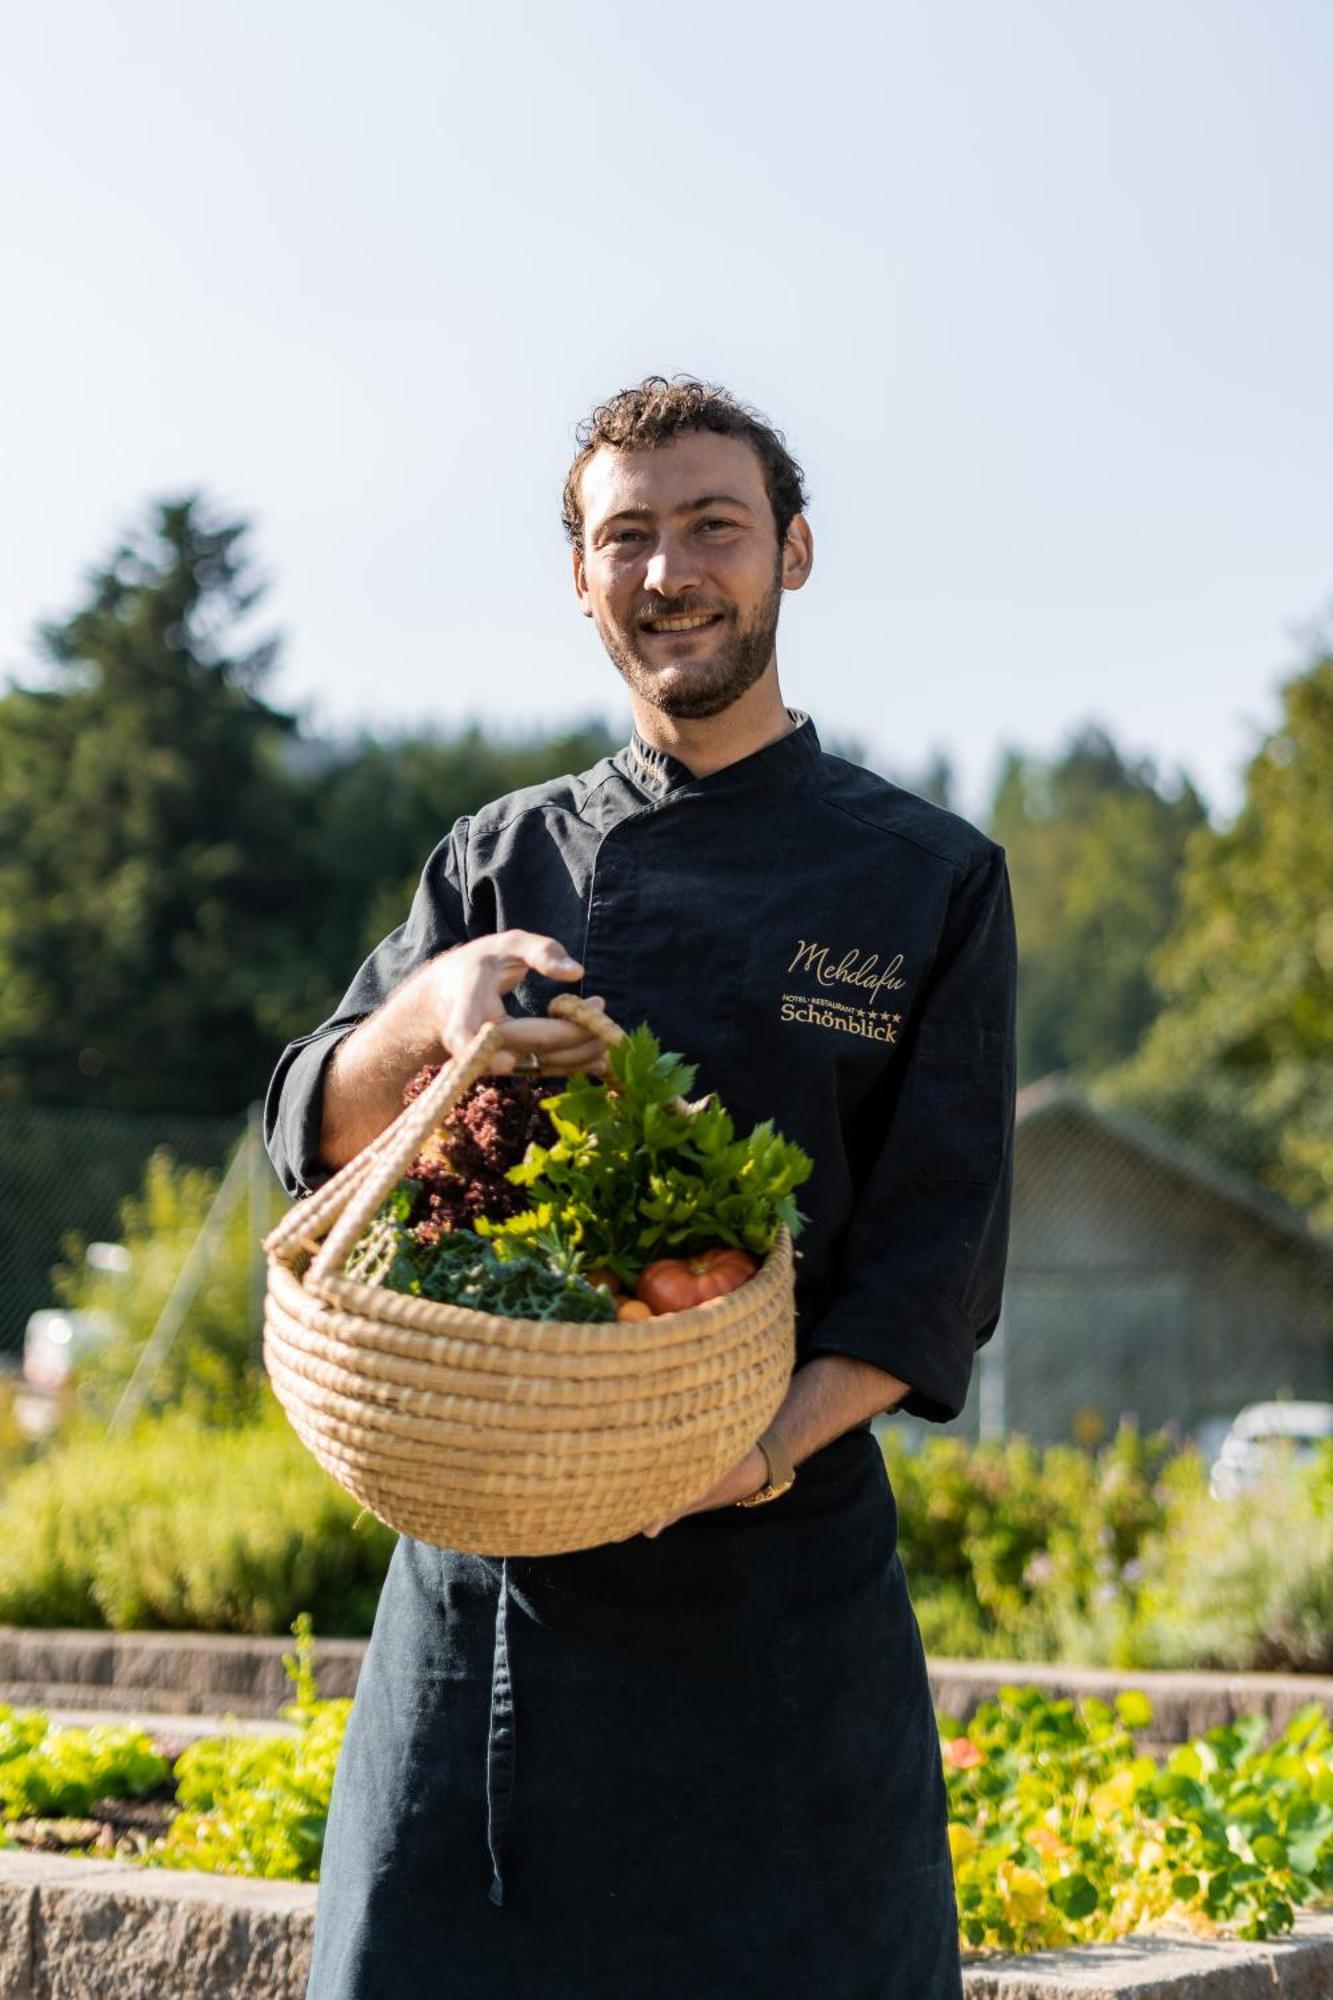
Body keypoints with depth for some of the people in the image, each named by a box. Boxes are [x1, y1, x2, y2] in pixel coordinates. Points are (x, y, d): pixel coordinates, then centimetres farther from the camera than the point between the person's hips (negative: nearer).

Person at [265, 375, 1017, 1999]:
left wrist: (779, 1433, -19)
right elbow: (315, 1137, 2)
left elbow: (938, 1252, -1)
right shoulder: (500, 863, 11)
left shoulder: (931, 881, 3)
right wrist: (426, 1016, -19)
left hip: (778, 1563, -2)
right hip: (486, 1560, 2)